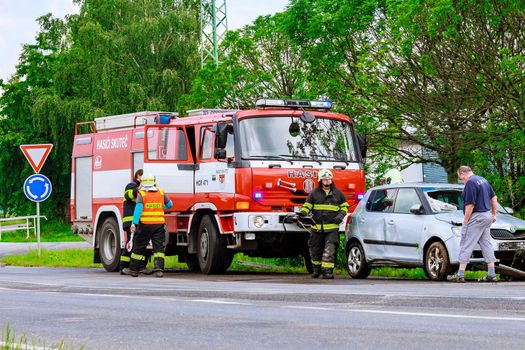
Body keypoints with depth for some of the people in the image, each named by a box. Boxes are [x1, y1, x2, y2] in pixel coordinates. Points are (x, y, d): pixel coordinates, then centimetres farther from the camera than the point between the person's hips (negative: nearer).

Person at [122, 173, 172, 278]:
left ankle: (133, 269, 16)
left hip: (145, 225, -2)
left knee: (139, 247, 8)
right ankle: (159, 268, -13)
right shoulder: (161, 192, 8)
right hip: (159, 224, 2)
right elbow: (169, 204, 18)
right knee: (158, 247, 1)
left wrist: (134, 223, -20)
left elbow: (138, 208, -14)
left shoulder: (141, 194, -4)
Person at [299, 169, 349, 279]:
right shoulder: (315, 193, 6)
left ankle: (327, 271, -13)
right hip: (317, 227, 1)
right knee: (315, 250, 10)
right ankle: (317, 269, 28)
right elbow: (307, 205, 10)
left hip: (332, 228, -1)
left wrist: (341, 215, 0)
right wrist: (303, 213, -9)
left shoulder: (337, 193, 7)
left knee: (330, 250, -13)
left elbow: (344, 206, 17)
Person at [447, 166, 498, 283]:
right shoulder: (483, 180, 14)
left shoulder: (470, 183, -15)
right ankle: (491, 274, 10)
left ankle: (460, 275, -3)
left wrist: (465, 221, -13)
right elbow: (494, 198, 20)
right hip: (487, 216, 9)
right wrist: (493, 214, 25)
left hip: (476, 217, -9)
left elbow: (470, 205, -20)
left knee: (466, 245, -4)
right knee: (486, 244, 11)